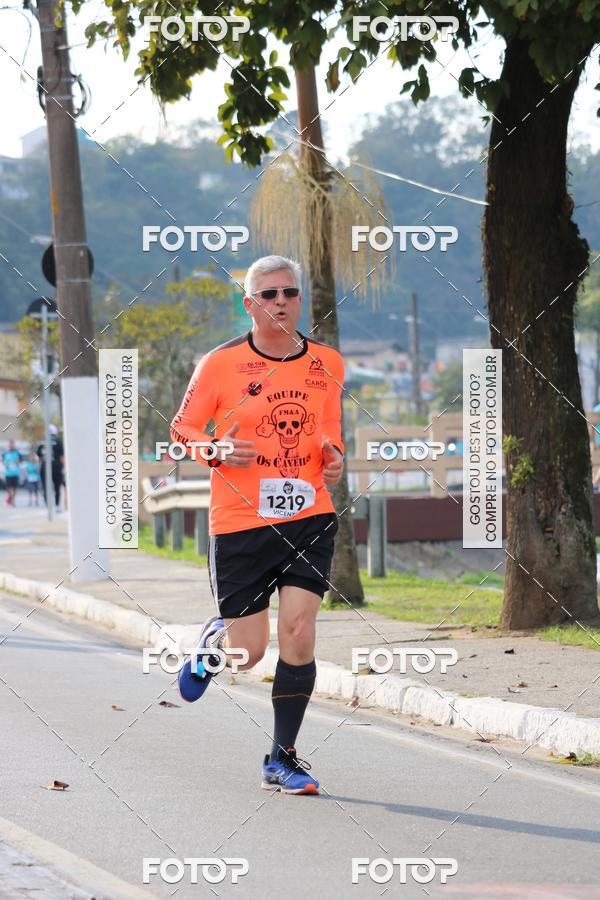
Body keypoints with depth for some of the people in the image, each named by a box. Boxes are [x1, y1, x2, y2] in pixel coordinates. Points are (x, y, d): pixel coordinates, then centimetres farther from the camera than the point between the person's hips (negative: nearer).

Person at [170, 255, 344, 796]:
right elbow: (182, 431, 4)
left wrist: (334, 459, 1)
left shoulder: (326, 364, 7)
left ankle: (282, 760, 1)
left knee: (298, 631, -12)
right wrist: (219, 451, -16)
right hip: (240, 522, -2)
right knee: (249, 651, -1)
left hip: (309, 516, 2)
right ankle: (213, 640, 38)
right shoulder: (221, 364, -4)